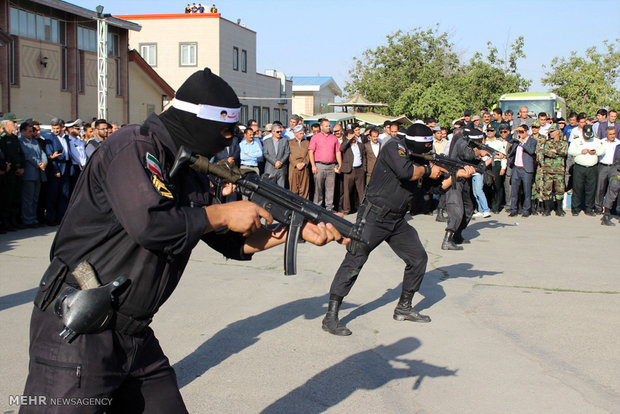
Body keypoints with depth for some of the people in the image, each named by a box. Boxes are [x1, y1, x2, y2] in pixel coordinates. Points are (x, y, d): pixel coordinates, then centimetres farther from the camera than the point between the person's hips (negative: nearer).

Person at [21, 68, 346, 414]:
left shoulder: (190, 174, 13)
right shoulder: (134, 147, -13)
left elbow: (233, 241, 16)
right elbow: (148, 223, -27)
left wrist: (299, 230, 7)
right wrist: (222, 213, -13)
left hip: (135, 335, 9)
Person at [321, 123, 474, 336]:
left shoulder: (417, 160, 14)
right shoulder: (394, 147, -10)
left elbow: (437, 186, 21)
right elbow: (406, 172, -27)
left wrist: (458, 175, 9)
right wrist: (428, 170, -10)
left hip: (397, 221, 9)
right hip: (373, 218, -9)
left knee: (418, 257, 9)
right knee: (353, 262, -11)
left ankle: (404, 308, 22)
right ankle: (331, 316, -9)